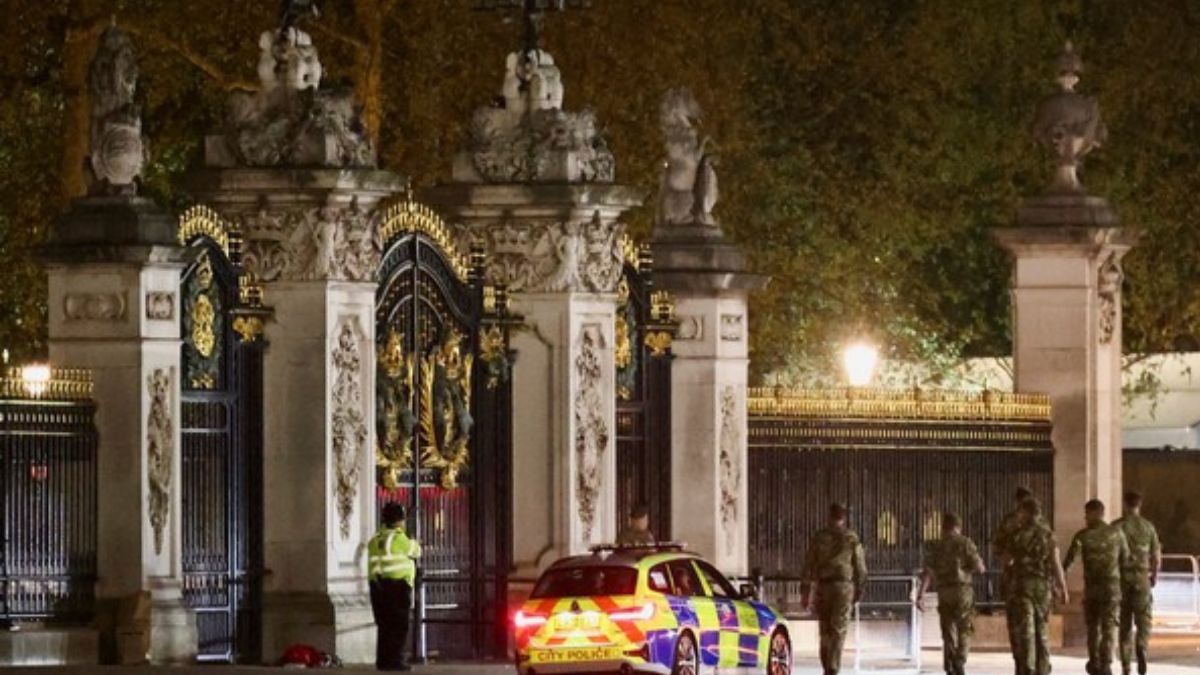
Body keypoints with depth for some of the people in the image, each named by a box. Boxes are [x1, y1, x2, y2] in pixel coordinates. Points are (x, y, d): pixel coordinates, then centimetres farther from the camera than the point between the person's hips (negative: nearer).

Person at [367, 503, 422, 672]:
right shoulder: (399, 539, -9)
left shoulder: (375, 540, 11)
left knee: (384, 624, 11)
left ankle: (383, 660, 10)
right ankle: (395, 659, -6)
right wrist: (413, 543, 29)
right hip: (397, 584, -7)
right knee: (399, 625, -2)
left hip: (378, 586, 7)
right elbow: (415, 551, 4)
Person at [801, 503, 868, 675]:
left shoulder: (818, 538, 4)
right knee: (839, 629, -5)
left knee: (825, 630, 14)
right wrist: (859, 590, 12)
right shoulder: (851, 538, 0)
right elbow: (860, 567, 1)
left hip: (822, 586, 2)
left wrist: (806, 592, 3)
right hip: (844, 585, -2)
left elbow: (809, 566, 2)